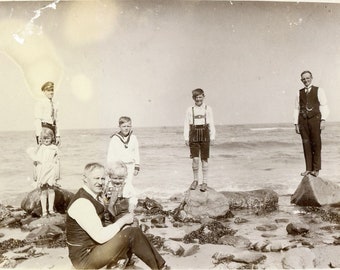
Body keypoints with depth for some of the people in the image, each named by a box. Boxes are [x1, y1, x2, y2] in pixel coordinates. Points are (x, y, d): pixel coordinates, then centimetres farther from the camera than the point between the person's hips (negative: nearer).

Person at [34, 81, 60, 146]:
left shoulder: (54, 105, 18)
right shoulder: (40, 103, -2)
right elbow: (37, 119, -10)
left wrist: (58, 135, 14)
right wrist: (39, 135, -18)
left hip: (53, 129, 7)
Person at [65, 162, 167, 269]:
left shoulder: (92, 196, 8)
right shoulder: (82, 202, -23)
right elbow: (100, 237, -26)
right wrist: (123, 220, -16)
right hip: (84, 258, -9)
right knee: (133, 233, -17)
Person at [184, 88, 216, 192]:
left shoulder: (208, 109, 5)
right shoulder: (190, 110, 6)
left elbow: (211, 124, 6)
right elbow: (186, 124, 6)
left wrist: (212, 137, 1)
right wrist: (186, 138, 0)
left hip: (204, 134, 0)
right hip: (194, 135, 0)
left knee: (204, 159, 3)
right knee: (195, 159, -4)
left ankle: (205, 182, 13)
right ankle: (195, 180, 15)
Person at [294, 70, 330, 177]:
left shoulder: (319, 90, 7)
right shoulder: (299, 93, 15)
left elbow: (324, 106, 1)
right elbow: (297, 109, 15)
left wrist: (323, 120, -11)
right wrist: (296, 124, 8)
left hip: (315, 118, -3)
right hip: (303, 120, 3)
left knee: (316, 144, -2)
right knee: (306, 144, 2)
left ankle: (316, 169, 5)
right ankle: (308, 168, 7)